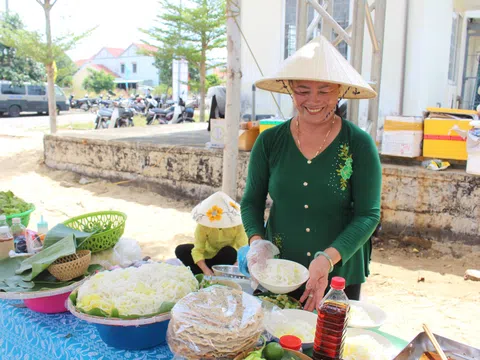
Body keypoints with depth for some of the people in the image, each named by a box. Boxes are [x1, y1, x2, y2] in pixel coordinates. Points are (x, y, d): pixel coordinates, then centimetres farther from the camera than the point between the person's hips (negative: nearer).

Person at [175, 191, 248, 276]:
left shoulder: (237, 225, -26)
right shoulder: (203, 224, -24)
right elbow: (198, 250, -28)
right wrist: (205, 269, -44)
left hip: (226, 259, -1)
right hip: (208, 255, 2)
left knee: (229, 252, -36)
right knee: (180, 250, -20)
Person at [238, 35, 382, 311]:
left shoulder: (359, 144, -9)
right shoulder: (270, 141, -3)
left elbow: (368, 214, -11)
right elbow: (252, 201, 4)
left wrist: (329, 258, -25)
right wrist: (257, 241, -14)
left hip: (339, 278, -1)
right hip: (277, 276, 2)